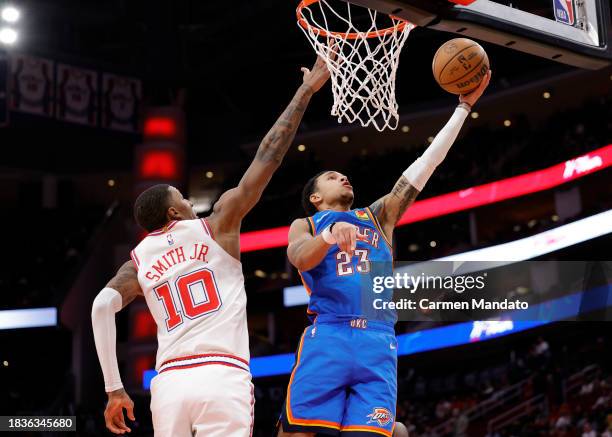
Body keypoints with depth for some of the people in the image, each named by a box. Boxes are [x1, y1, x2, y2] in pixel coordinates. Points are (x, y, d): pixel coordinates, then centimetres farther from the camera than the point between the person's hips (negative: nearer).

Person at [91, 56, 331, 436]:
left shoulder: (139, 259, 18)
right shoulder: (216, 226, 11)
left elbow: (103, 306, 0)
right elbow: (268, 158, 11)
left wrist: (114, 389, 4)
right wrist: (306, 90, 17)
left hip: (169, 383, 4)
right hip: (223, 378, -4)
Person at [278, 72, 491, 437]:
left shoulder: (379, 216, 28)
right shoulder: (305, 225, 19)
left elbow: (427, 163, 24)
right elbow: (300, 258, -5)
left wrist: (464, 105, 21)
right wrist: (329, 234, -27)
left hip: (378, 343, 3)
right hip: (327, 338, -2)